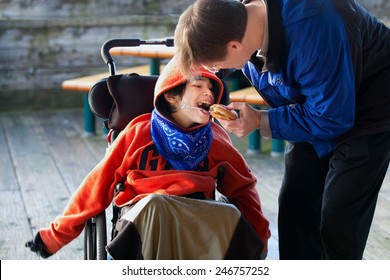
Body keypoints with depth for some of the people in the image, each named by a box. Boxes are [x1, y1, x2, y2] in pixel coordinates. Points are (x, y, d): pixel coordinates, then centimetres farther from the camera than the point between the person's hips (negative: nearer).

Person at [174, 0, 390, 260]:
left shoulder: (312, 27, -39)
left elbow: (332, 119, -30)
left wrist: (260, 121, -23)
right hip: (314, 110, 7)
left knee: (338, 222, -10)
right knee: (295, 208, 7)